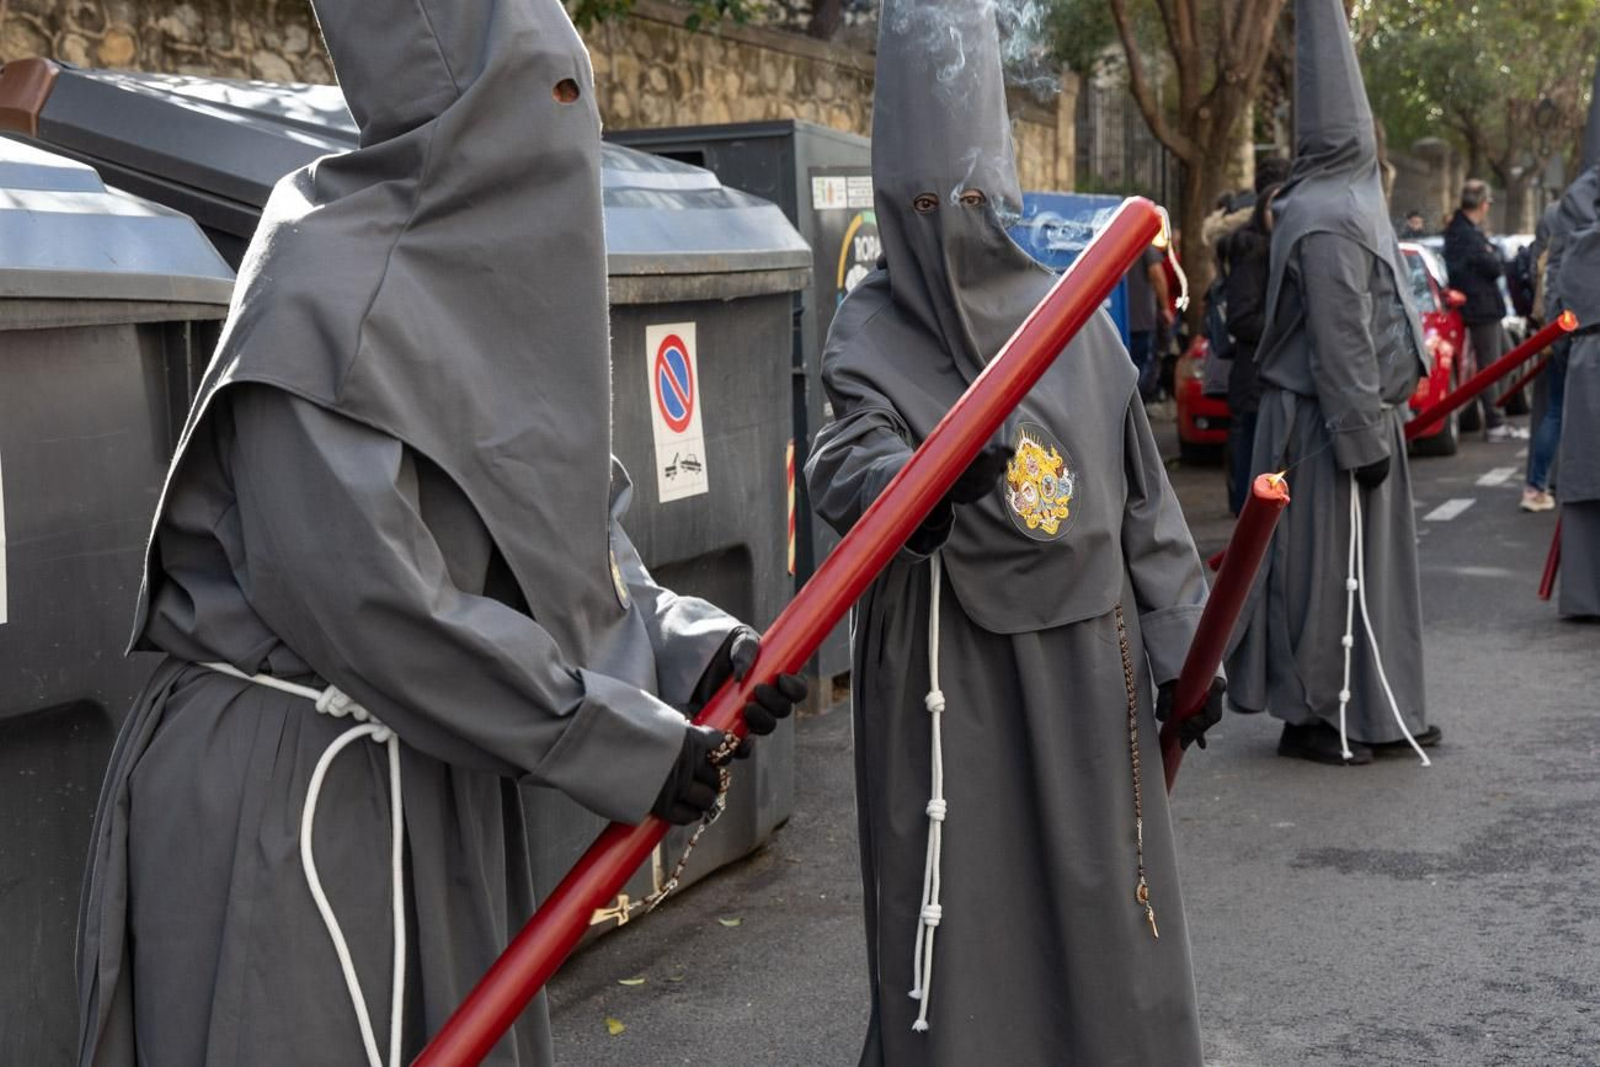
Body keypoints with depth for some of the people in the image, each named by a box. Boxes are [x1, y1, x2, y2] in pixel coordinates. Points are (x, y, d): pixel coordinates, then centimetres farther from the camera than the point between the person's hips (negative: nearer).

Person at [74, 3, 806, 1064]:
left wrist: (684, 646, -9)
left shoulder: (505, 274, 7)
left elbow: (572, 532, 9)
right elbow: (363, 592, -24)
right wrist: (616, 742, -19)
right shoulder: (331, 280, -19)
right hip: (293, 798, -8)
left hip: (435, 783, 8)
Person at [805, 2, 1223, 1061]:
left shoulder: (1073, 320, 5)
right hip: (946, 673, -2)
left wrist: (1180, 645, 7)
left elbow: (1144, 499, 9)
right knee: (960, 921, 1)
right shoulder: (874, 330, -4)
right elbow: (851, 451, -26)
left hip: (1084, 659, 3)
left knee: (1099, 907, 10)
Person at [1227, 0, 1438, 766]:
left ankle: (1374, 711, 24)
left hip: (1353, 416, 10)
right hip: (1331, 424, -10)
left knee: (1362, 563, 15)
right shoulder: (1329, 220, -20)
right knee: (1326, 567, -1)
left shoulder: (1342, 203, 11)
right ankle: (1310, 716, 9)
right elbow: (1339, 344, -22)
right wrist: (1362, 439, -21)